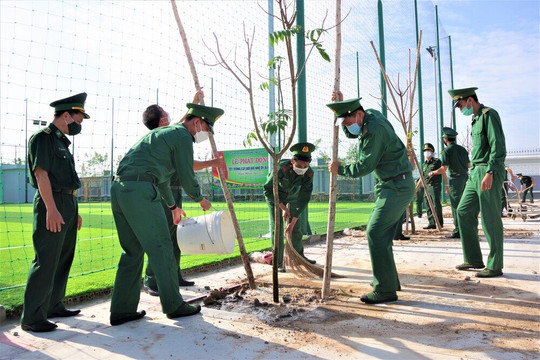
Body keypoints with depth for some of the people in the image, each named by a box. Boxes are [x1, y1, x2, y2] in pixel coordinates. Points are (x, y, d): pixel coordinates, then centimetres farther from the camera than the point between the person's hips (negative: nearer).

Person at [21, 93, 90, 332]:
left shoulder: (62, 141, 20)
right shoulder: (42, 138, -6)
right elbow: (41, 174, -15)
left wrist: (74, 211, 21)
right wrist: (51, 209, -23)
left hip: (68, 204, 10)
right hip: (52, 204, -10)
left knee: (63, 258, 14)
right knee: (46, 260, -10)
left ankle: (53, 305, 25)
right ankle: (31, 317, -4)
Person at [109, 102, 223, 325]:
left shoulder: (163, 133, 29)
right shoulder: (182, 136, -1)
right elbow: (187, 178, -1)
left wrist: (173, 206, 43)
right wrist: (201, 200, 18)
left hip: (119, 189, 10)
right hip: (140, 191, -10)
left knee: (132, 250, 13)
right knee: (160, 247, -1)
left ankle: (122, 310, 16)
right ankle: (174, 305, 9)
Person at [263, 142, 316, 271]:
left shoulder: (309, 173, -29)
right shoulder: (281, 168, -40)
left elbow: (304, 198, -23)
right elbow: (267, 190, -28)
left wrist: (293, 221, -25)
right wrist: (283, 208, -28)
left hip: (292, 195, 4)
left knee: (296, 227, 7)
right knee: (277, 228, -9)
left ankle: (299, 256, 25)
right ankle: (279, 262, -2)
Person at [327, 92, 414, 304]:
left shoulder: (375, 129, -22)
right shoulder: (369, 115, 8)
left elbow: (365, 166, -18)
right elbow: (350, 134, 25)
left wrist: (340, 170, -4)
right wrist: (339, 105, 13)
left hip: (397, 187, -10)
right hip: (391, 185, 10)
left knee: (376, 232, -15)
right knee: (381, 234, 13)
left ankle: (386, 290, -11)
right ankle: (389, 280, 25)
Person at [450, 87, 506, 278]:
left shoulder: (489, 114, -8)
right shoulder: (476, 119, 19)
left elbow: (498, 147, -17)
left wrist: (489, 173, -24)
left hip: (489, 172, -10)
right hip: (476, 172, 10)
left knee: (490, 219, -4)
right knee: (463, 211, 9)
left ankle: (494, 266, 6)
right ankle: (473, 259, 17)